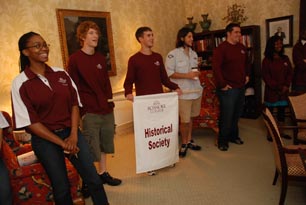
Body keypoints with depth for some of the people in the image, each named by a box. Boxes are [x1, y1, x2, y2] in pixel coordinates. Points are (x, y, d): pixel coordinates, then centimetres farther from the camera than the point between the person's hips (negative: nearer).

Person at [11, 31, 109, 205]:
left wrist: (73, 136, -8)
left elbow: (75, 104, 4)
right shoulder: (20, 83, -8)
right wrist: (61, 142, -12)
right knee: (62, 188, 9)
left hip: (71, 133, 3)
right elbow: (30, 121, -9)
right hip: (45, 140, -3)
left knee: (94, 180, 4)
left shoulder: (61, 74, 4)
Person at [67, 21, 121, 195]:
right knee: (89, 149, 2)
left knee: (104, 144, 16)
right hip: (89, 112, -6)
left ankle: (103, 173, 33)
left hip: (106, 110, 6)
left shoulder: (101, 58, 11)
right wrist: (82, 110, -13)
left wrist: (110, 103, 9)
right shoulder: (74, 59, -6)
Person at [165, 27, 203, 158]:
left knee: (190, 118, 15)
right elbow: (169, 73, -12)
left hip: (196, 90, 6)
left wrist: (196, 73, 2)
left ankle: (189, 140, 30)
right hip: (183, 92, -6)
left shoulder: (194, 53, 13)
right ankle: (184, 143, 19)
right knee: (184, 120, -1)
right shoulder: (173, 54, -8)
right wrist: (187, 75, -18)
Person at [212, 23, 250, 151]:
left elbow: (246, 63, 29)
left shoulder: (242, 48, 13)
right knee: (226, 115, -2)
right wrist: (222, 84, -20)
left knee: (237, 114, 16)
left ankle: (233, 136, 33)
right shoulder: (221, 48, -11)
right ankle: (222, 141, 12)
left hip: (241, 87, 8)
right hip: (228, 88, -8)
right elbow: (216, 67, -20)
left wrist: (247, 75, 18)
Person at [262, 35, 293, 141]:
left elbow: (290, 73, 9)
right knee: (269, 112, 2)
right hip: (271, 90, -4)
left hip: (284, 90, 5)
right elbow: (265, 76, -10)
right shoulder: (266, 60, -6)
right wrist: (276, 87, -13)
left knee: (282, 111, 11)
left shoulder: (285, 58, 9)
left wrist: (286, 86, -5)